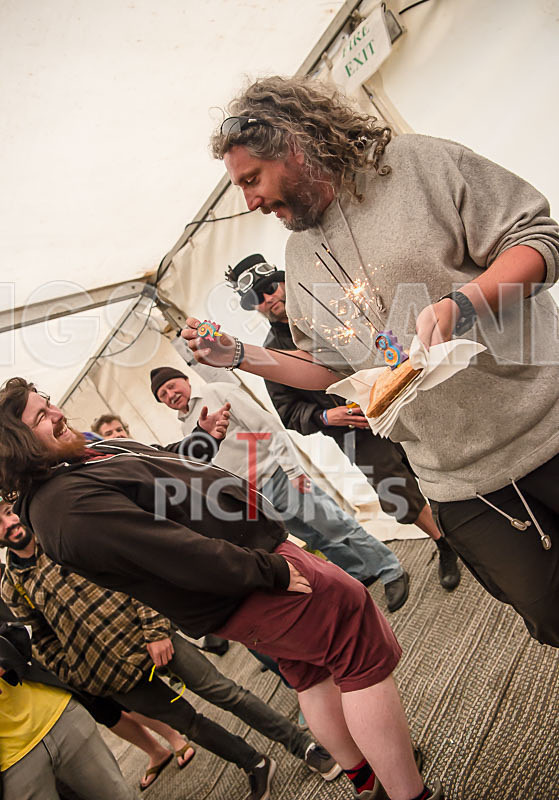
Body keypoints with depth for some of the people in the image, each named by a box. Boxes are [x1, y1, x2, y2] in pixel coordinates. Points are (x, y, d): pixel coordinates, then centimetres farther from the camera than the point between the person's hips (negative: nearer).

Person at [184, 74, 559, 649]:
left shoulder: (417, 162, -6)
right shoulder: (298, 260, 10)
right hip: (456, 475, 4)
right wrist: (240, 356, 5)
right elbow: (329, 367, 15)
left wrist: (458, 305, -26)